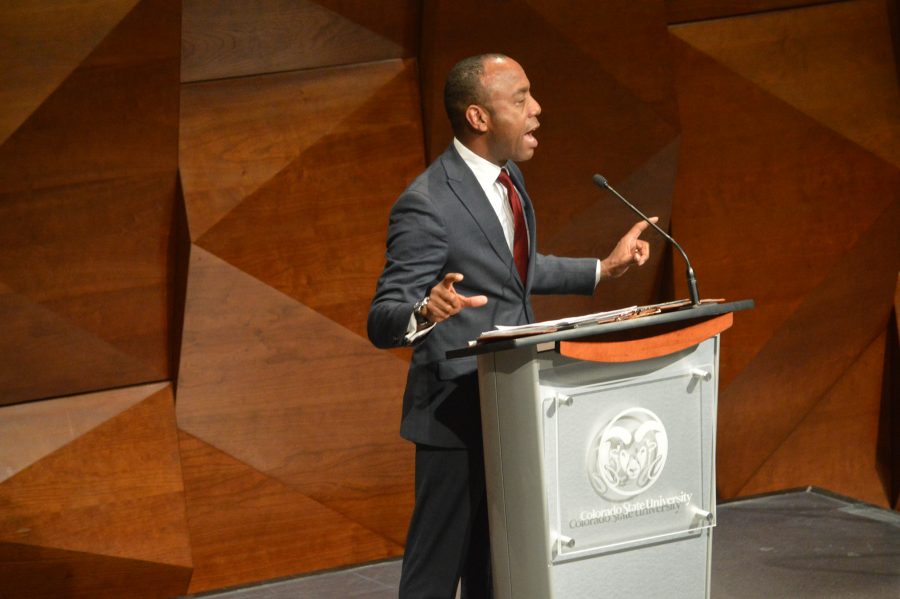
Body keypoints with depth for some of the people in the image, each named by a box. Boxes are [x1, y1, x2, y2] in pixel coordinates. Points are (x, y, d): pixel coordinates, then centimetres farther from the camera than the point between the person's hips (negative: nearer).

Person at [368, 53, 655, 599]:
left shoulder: (508, 178, 6)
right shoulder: (427, 206, -23)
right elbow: (383, 322, -24)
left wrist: (604, 269, 22)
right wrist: (426, 311, -45)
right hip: (459, 411, -9)